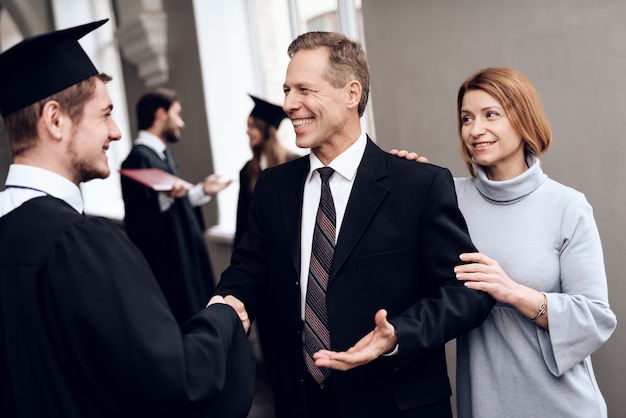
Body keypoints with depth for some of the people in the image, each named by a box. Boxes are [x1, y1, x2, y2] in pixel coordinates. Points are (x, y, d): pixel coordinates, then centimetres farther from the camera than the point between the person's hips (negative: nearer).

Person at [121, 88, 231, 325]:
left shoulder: (160, 154, 14)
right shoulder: (140, 157, -16)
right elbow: (137, 222, -23)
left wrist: (202, 190, 21)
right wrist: (164, 196, -37)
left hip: (185, 259, 10)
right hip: (167, 268, -10)